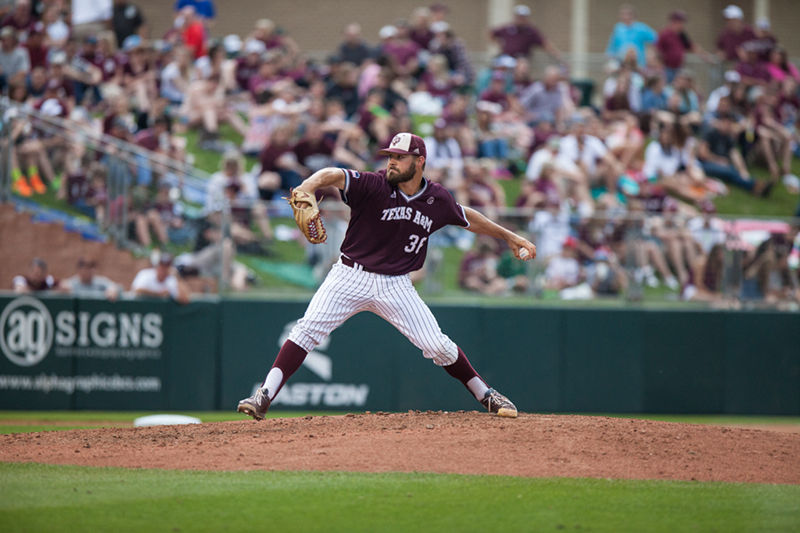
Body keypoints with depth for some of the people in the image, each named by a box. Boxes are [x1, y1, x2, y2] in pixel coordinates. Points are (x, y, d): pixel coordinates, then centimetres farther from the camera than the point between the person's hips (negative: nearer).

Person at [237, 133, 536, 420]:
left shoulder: (438, 200, 0)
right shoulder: (374, 186, -13)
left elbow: (466, 217, 20)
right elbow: (332, 176, -29)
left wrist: (509, 237, 27)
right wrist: (305, 190, -51)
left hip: (395, 286, 2)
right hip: (351, 277, -2)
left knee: (438, 345, -3)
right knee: (308, 329, -18)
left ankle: (486, 396, 18)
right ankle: (264, 397, -18)